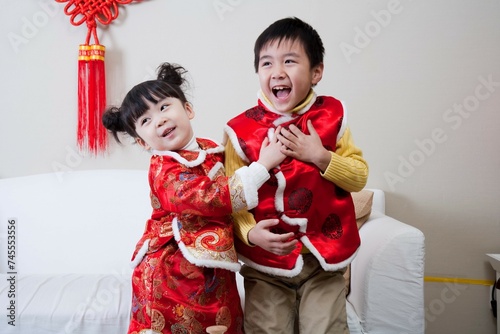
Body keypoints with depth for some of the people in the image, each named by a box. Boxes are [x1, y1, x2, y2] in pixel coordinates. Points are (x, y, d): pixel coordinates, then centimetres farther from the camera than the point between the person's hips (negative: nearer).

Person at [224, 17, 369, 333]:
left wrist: (320, 157, -16)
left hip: (324, 259, 1)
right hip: (265, 261, -1)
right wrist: (250, 232, -24)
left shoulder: (331, 115, -3)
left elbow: (360, 177, -1)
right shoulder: (242, 129, -8)